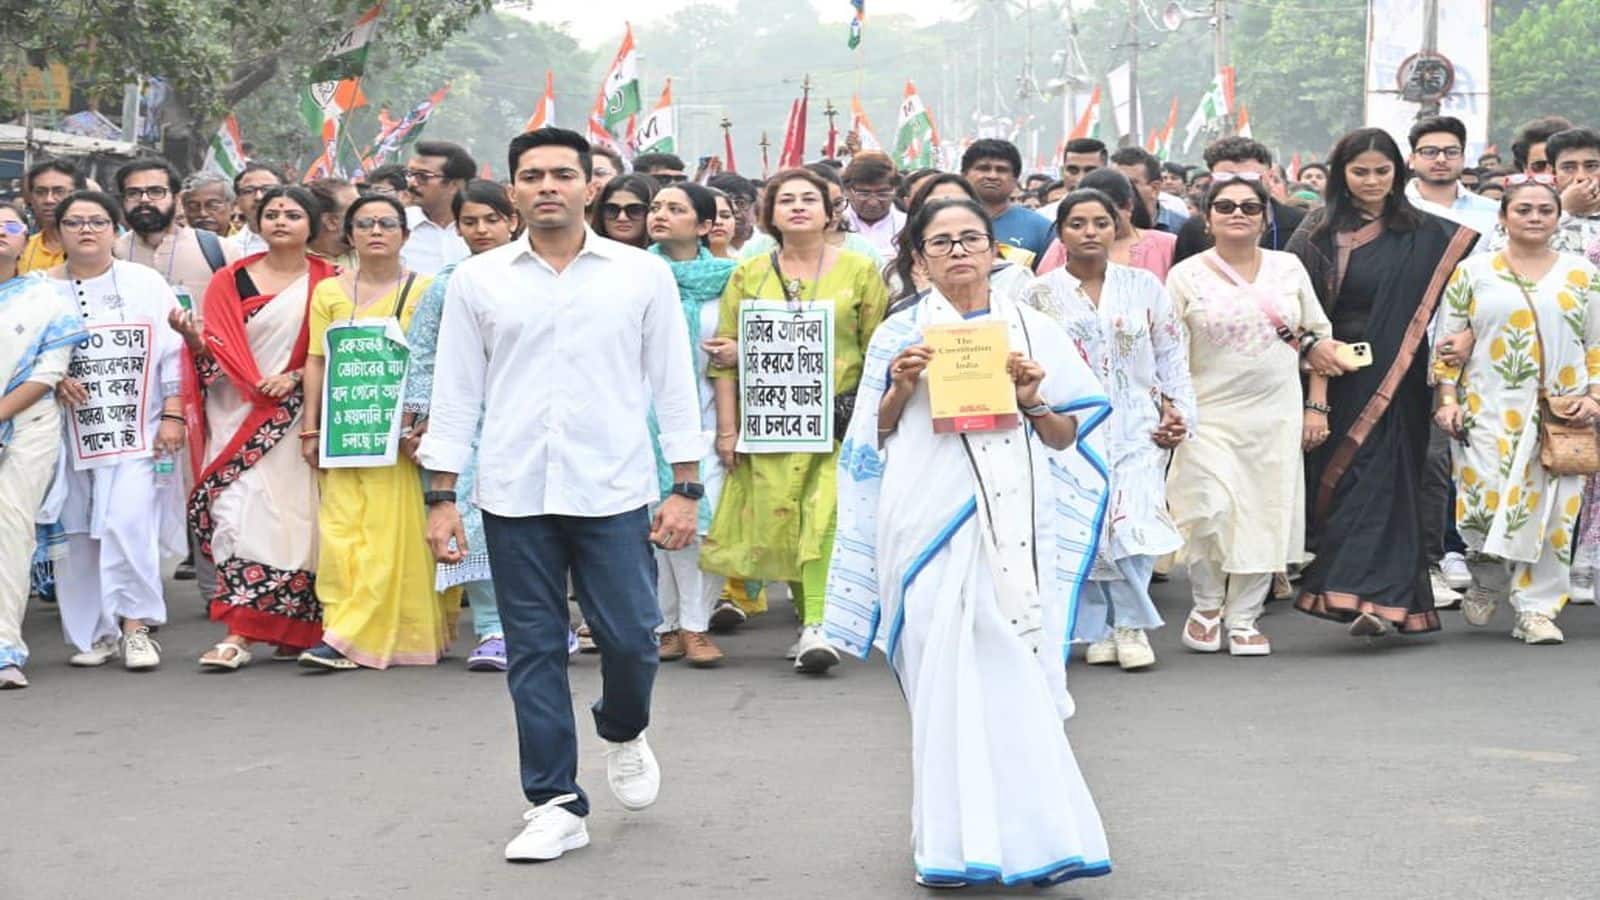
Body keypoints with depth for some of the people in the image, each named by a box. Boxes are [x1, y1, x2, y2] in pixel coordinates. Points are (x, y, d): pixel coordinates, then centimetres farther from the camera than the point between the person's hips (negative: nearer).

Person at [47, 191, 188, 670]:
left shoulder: (146, 283, 5)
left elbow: (173, 351, 3)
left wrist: (173, 414, -4)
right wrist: (52, 380, -13)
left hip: (138, 430, -1)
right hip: (71, 430, 2)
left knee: (128, 525, -14)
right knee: (78, 532, 3)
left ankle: (135, 626, -5)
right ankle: (94, 633, 13)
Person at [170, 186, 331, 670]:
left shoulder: (329, 282, 6)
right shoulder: (230, 281, 10)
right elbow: (216, 352, 7)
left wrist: (294, 378, -11)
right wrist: (194, 336, -13)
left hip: (298, 416, -1)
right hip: (237, 414, 1)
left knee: (293, 516, -4)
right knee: (237, 510, -10)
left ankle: (293, 629, 7)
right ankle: (237, 634, -9)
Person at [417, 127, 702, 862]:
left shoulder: (642, 275, 4)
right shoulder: (477, 281, 6)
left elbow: (673, 384, 6)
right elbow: (456, 393, 8)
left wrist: (685, 487, 1)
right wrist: (441, 497, 4)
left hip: (614, 492, -1)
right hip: (515, 496, 1)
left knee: (630, 639, -3)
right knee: (534, 651, 3)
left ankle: (623, 735, 30)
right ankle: (555, 804, 13)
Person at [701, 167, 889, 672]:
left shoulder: (858, 270, 6)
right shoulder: (749, 275, 10)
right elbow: (725, 355, 9)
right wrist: (727, 429, 3)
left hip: (840, 418, -2)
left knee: (826, 517, -16)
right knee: (778, 519, -1)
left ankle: (817, 627, -19)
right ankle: (809, 618, 12)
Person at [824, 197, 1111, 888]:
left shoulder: (1033, 332, 12)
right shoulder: (901, 335, 10)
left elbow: (1068, 438, 12)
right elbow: (873, 438, 12)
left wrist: (1033, 400, -6)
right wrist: (900, 388, -5)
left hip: (1013, 522, 1)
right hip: (933, 520, -1)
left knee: (1015, 675, -3)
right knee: (946, 678, -5)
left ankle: (1028, 834, 6)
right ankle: (953, 841, 1)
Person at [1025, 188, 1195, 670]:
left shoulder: (1144, 287, 9)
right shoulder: (1042, 295, 6)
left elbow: (1172, 357, 11)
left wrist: (1177, 411, 2)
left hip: (1138, 429, 0)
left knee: (1135, 519, -15)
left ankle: (1130, 624, 0)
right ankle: (1099, 629, 10)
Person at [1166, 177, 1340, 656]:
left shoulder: (1289, 268, 8)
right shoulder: (1186, 275, 1)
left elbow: (1319, 336, 12)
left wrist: (1316, 406, 6)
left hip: (1277, 416, 3)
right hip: (1210, 415, -2)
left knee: (1265, 516, 2)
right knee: (1211, 511, -15)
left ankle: (1243, 617, 14)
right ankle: (1207, 606, 9)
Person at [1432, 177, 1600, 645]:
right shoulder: (1472, 272, 6)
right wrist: (1448, 399, -3)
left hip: (1562, 415, 1)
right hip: (1490, 412, -1)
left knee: (1551, 510, -1)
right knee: (1486, 502, -8)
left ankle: (1537, 609, 9)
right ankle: (1487, 581, 21)